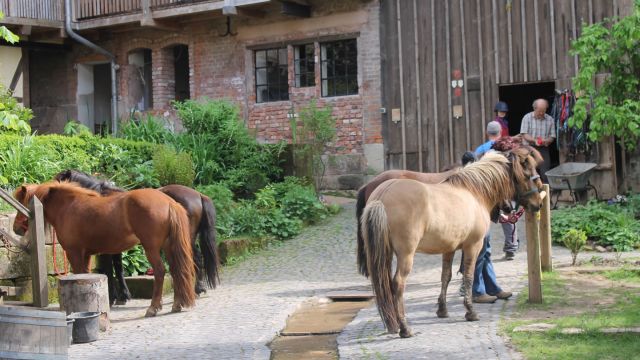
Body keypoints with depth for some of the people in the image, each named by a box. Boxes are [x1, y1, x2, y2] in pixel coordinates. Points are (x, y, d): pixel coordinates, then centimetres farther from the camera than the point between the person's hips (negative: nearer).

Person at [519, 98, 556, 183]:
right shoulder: (527, 118, 1)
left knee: (545, 174, -5)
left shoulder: (550, 120, 6)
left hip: (544, 150, 1)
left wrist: (546, 141, -17)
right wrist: (534, 140, -22)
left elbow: (552, 136, 6)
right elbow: (524, 134, -5)